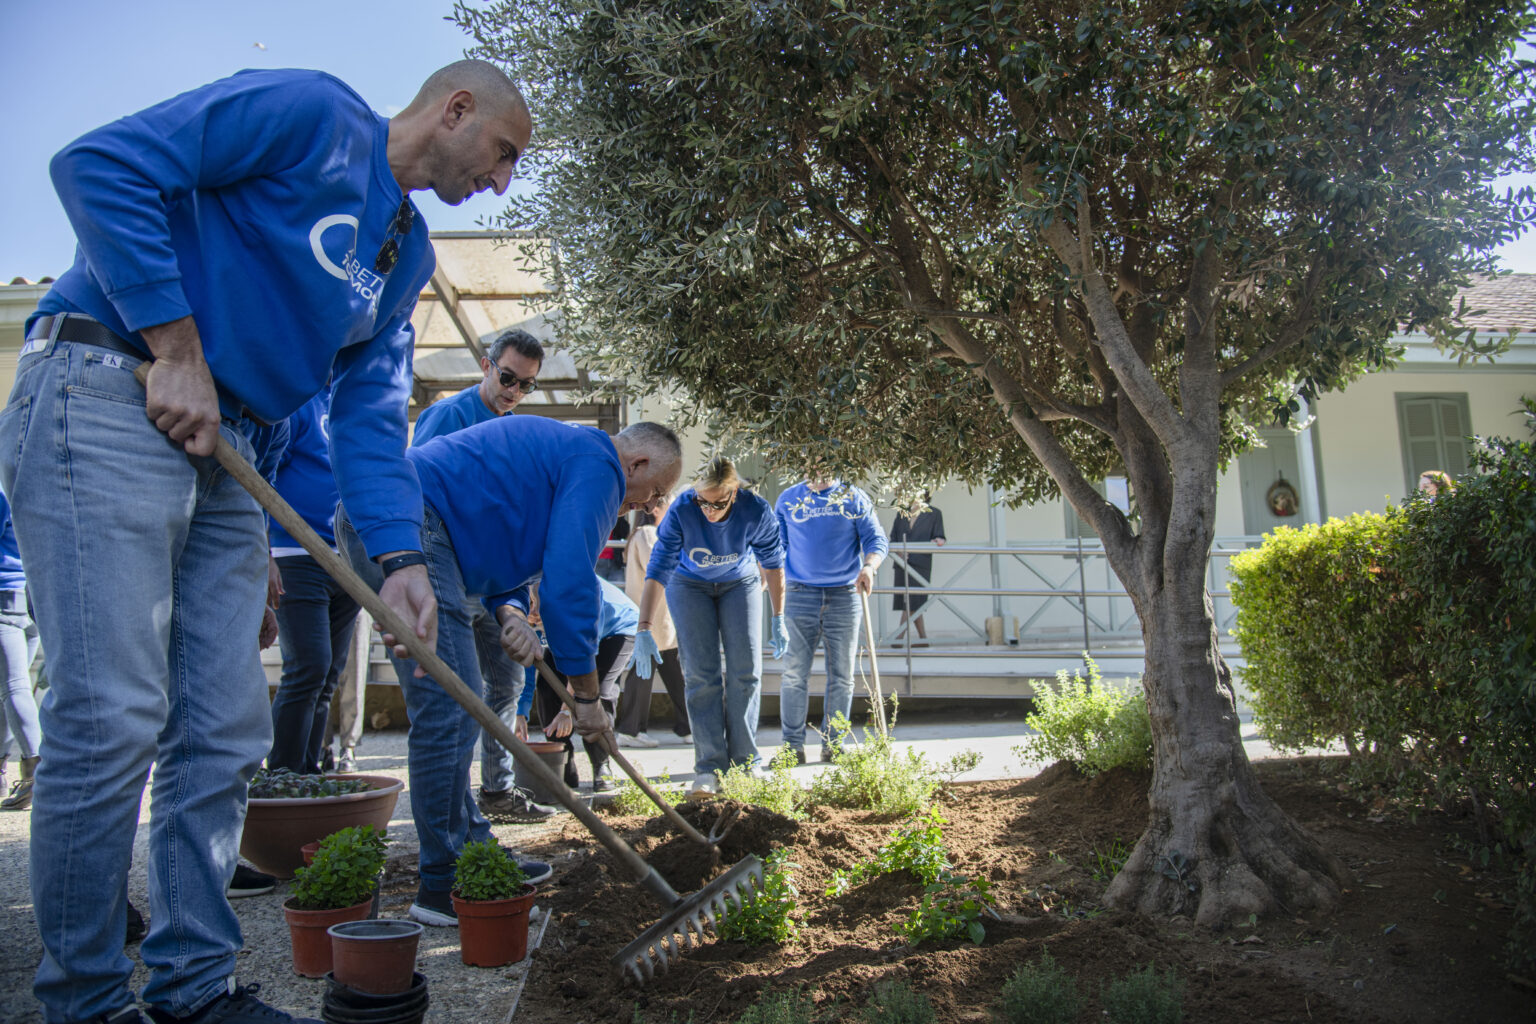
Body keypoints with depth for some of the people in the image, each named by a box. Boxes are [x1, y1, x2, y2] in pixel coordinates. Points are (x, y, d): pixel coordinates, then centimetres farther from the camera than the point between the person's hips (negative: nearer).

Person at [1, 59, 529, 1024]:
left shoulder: (409, 253, 18)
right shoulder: (310, 110, -5)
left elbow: (371, 409, 12)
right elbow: (100, 165, -14)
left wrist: (401, 553, -1)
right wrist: (177, 350, -16)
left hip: (221, 449, 9)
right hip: (106, 395, -8)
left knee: (227, 730, 5)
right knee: (114, 716, -10)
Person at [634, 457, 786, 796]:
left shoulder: (757, 511, -29)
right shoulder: (682, 510, -33)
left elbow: (773, 563, -12)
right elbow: (658, 570, -32)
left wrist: (779, 619, -7)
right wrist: (644, 629, -40)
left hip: (740, 583, 1)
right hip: (690, 585, -1)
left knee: (746, 671, -6)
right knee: (701, 675, -9)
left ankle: (744, 763, 3)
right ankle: (709, 768, -6)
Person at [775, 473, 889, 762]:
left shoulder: (855, 498, 7)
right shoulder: (788, 500, 11)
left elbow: (876, 540, 1)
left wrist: (869, 566, -19)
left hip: (844, 596, 0)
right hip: (800, 595, 0)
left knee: (841, 676, 4)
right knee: (794, 673, -3)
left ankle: (834, 744, 14)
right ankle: (793, 745, 6)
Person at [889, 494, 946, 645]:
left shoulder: (934, 513, 9)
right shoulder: (902, 513, 18)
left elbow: (939, 537, 7)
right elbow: (893, 537, 14)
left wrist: (938, 541, -17)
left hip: (920, 564, -4)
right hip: (902, 563, 4)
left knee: (911, 602, -13)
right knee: (913, 605, 6)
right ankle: (923, 638, 15)